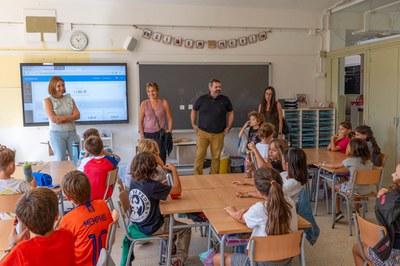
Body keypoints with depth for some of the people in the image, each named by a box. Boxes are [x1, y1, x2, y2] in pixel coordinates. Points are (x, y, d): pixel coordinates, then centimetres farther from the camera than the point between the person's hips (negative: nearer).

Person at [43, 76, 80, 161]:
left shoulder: (69, 99, 10)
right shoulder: (48, 100, 0)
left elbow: (77, 115, -2)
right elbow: (53, 119, -11)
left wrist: (63, 118, -17)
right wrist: (71, 118, -8)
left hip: (72, 133, 3)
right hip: (57, 134, -3)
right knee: (61, 160, -1)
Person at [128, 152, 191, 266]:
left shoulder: (133, 183, -7)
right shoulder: (153, 186, -30)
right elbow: (178, 189, -22)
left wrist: (163, 186, 1)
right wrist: (173, 169, -16)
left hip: (139, 224, 7)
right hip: (151, 228, -7)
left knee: (168, 218, 34)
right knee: (185, 229, 13)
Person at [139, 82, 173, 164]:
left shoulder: (164, 103, 3)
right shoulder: (144, 104, 3)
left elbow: (169, 119, 7)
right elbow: (140, 121, 5)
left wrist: (169, 132, -2)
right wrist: (142, 136, -2)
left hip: (161, 134, 0)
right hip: (148, 134, 0)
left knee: (161, 156, -4)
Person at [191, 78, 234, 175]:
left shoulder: (225, 100, 4)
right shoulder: (202, 99, 2)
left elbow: (231, 113, 16)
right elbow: (194, 111, 16)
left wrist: (228, 127, 7)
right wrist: (193, 124, 7)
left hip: (218, 134, 1)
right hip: (202, 133, -1)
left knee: (216, 157, 7)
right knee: (199, 156, -4)